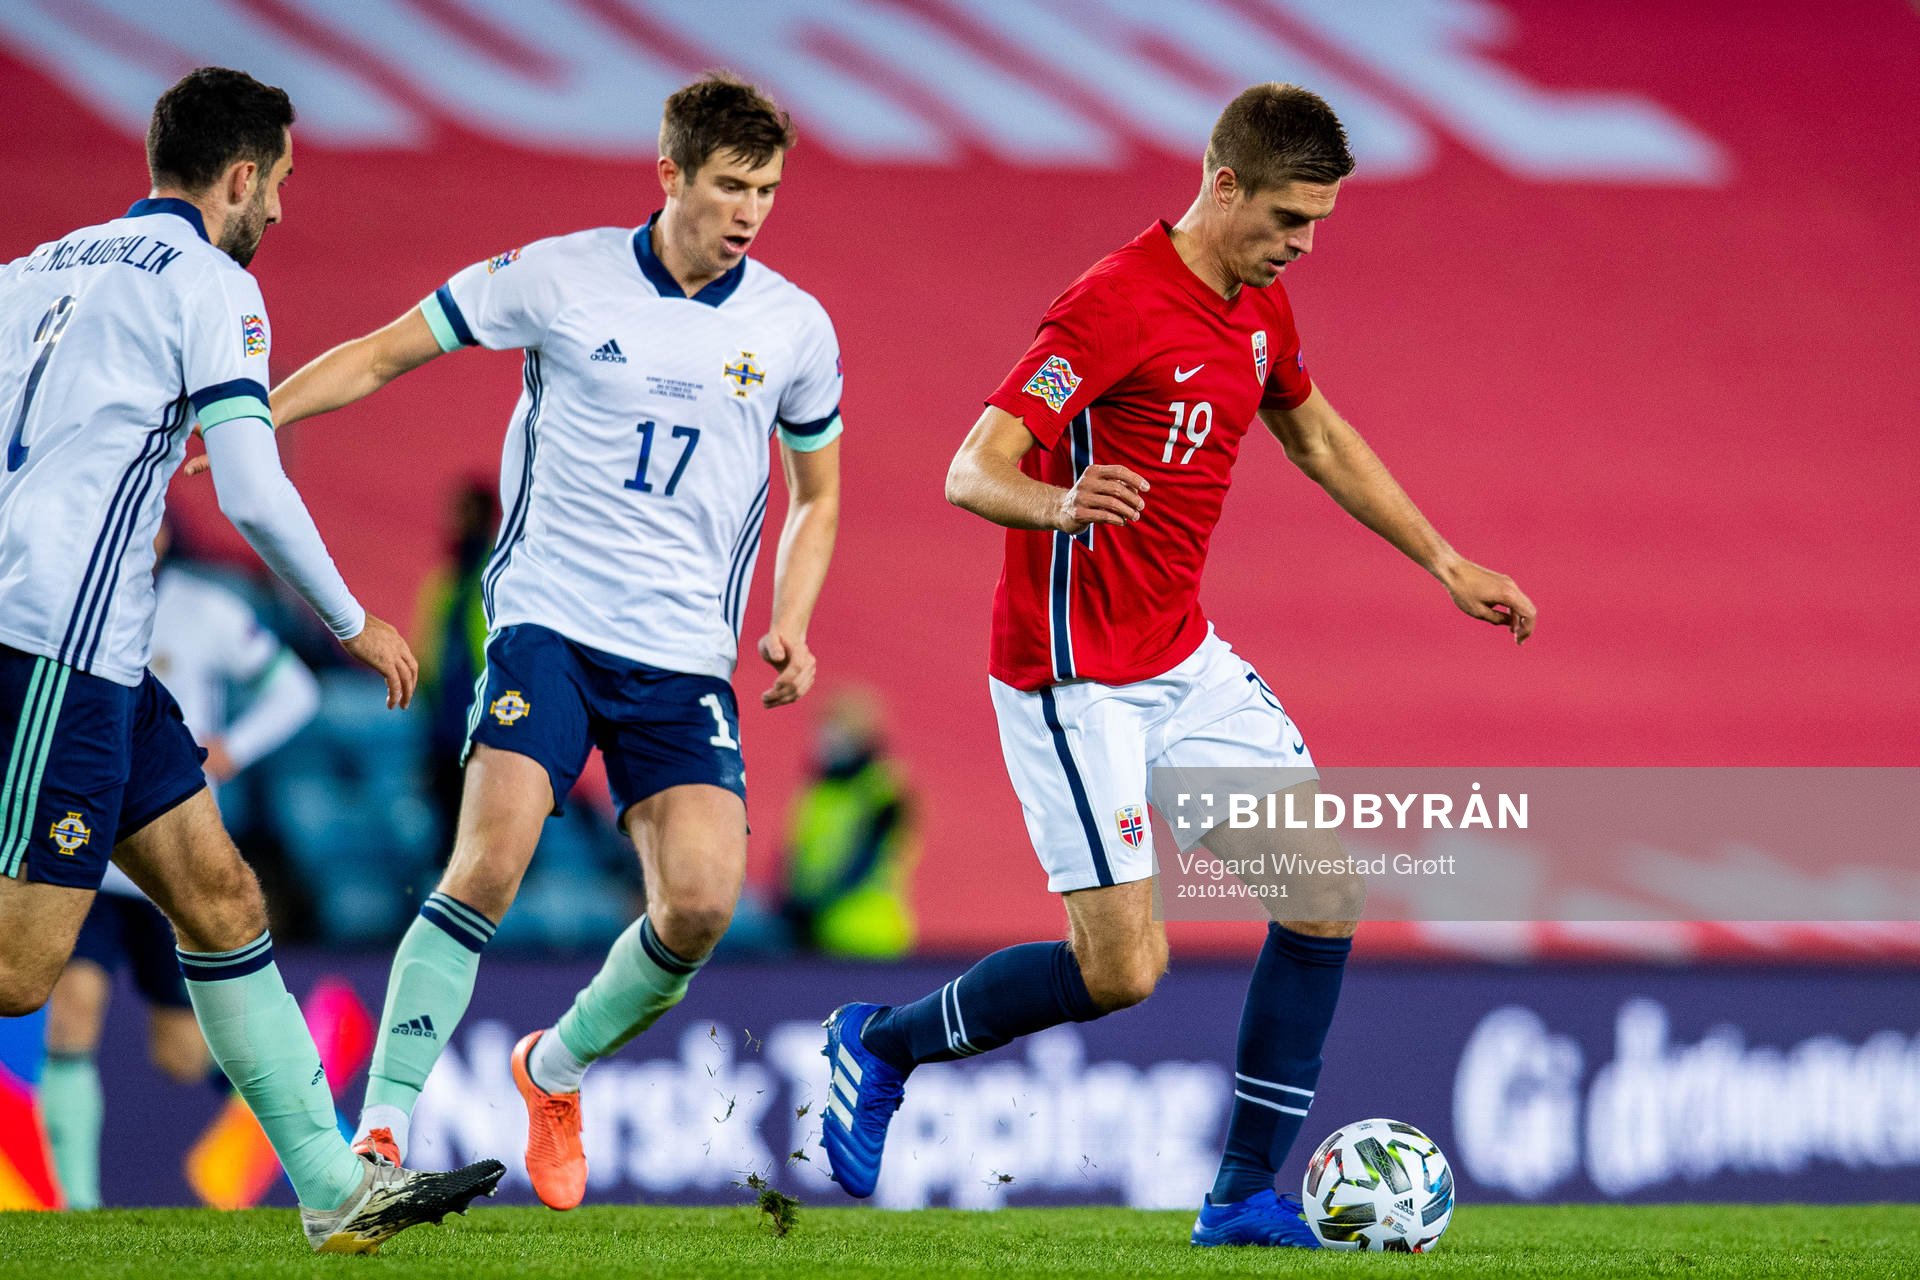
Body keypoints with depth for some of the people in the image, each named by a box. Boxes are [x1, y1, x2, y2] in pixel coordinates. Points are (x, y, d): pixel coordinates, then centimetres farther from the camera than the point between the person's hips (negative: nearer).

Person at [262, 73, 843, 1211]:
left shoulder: (795, 328, 5)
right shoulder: (558, 279, -3)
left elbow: (818, 494, 20)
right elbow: (383, 357, 5)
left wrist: (791, 627, 3)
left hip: (687, 656, 2)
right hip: (550, 618, -2)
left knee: (703, 903, -13)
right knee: (491, 865, -22)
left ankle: (559, 1068, 18)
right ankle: (381, 1133, -15)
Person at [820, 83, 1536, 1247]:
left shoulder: (1260, 308, 6)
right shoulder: (1117, 307, -21)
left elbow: (1317, 435, 26)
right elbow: (973, 471, -27)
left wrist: (1444, 563, 25)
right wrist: (1059, 505, -49)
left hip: (1185, 660, 9)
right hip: (1077, 681, -9)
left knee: (1328, 890, -2)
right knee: (1124, 968, -11)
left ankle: (1247, 1196, 4)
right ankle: (881, 1046, 13)